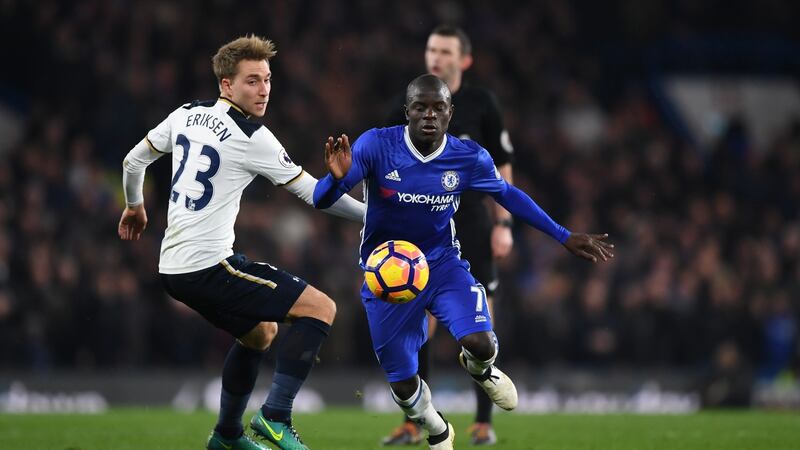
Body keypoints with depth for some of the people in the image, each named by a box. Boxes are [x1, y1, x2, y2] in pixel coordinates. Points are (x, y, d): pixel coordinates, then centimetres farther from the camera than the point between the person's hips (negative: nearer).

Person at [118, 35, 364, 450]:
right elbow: (311, 191, -6)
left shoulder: (187, 115, 9)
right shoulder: (252, 138, -12)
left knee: (260, 332, 29)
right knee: (320, 308, -8)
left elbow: (134, 161, 20)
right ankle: (275, 416, -14)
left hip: (173, 268, 9)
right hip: (209, 266, -9)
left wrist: (134, 206, 40)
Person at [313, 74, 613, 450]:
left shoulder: (470, 158, -13)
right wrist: (336, 178, -47)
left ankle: (478, 368, 17)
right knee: (402, 385, 3)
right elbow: (321, 201, -22)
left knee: (480, 343, -24)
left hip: (443, 264, 1)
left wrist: (564, 237, 8)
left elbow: (507, 194, 7)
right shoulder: (376, 145, -21)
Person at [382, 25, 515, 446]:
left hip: (472, 225, -1)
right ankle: (412, 423, 2)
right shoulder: (406, 106, 1)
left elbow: (502, 167, 6)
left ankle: (483, 422, 7)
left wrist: (503, 225, -1)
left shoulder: (481, 105, 0)